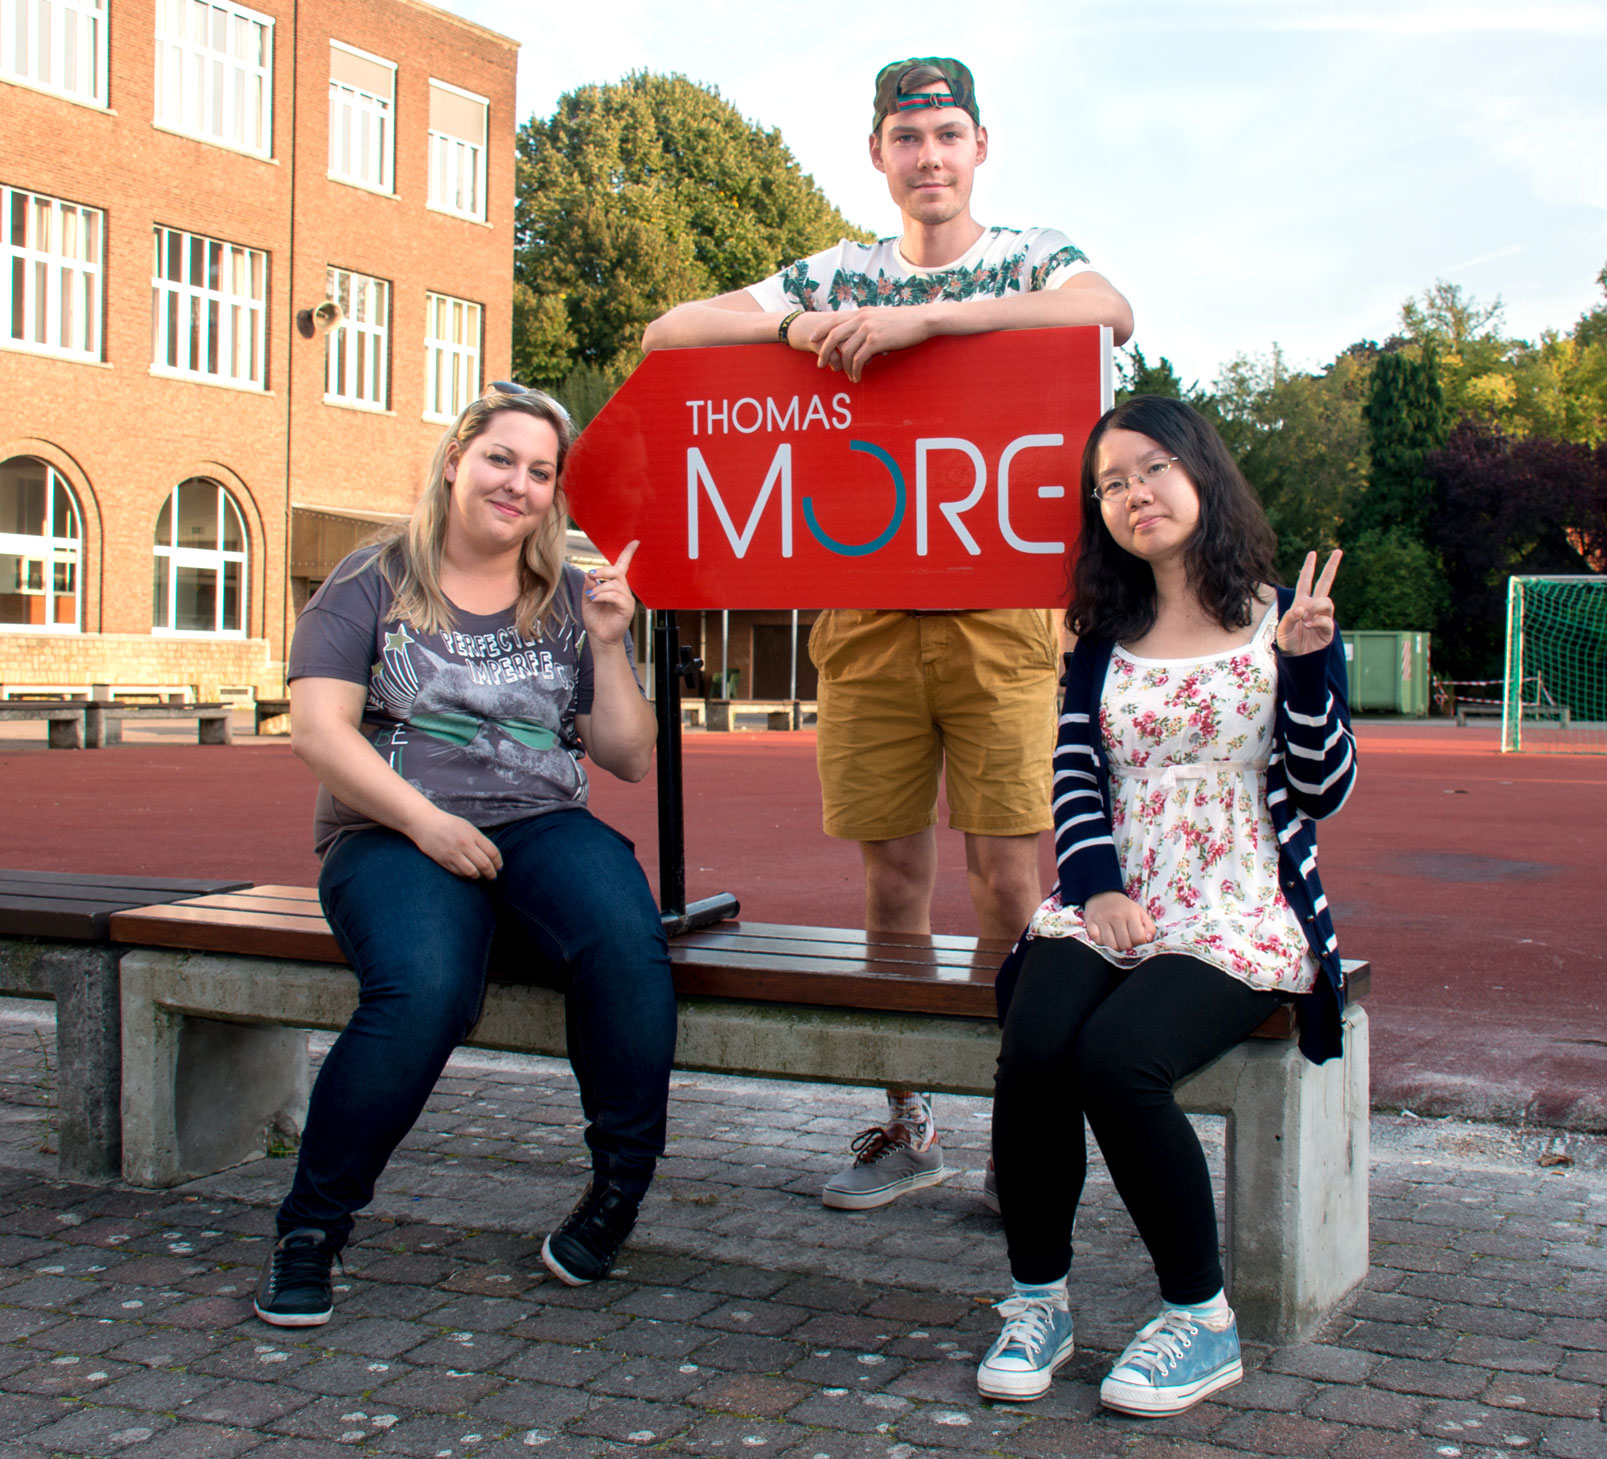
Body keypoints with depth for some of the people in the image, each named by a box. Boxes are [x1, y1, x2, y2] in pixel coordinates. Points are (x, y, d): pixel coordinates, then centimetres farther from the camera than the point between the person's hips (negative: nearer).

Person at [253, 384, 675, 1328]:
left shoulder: (571, 602, 16)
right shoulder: (373, 584, 8)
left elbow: (631, 760, 13)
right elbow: (318, 727, -4)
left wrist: (609, 648, -2)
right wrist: (425, 821, -16)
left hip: (542, 826, 3)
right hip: (394, 832, -2)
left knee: (629, 948, -30)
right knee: (424, 990, -34)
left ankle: (624, 1184, -9)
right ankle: (312, 1226, -14)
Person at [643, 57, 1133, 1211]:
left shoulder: (1034, 255, 7)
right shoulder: (837, 276, 14)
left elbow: (1111, 312, -18)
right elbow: (666, 335, 7)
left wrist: (924, 317, -24)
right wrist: (797, 328, -11)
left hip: (1000, 608, -2)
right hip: (865, 609, 3)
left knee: (1006, 874, -6)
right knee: (893, 876, 5)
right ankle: (907, 1127, 18)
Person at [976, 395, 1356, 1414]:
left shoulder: (1284, 618, 6)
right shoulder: (1103, 639, 16)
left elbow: (1324, 792, 1)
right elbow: (1075, 778, 7)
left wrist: (1307, 663, -13)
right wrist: (1097, 888, -11)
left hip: (1239, 918, -3)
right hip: (1109, 906, 3)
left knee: (1115, 1057, -30)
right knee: (1033, 1049, -27)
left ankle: (1202, 1320, -10)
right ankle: (1038, 1301, -6)